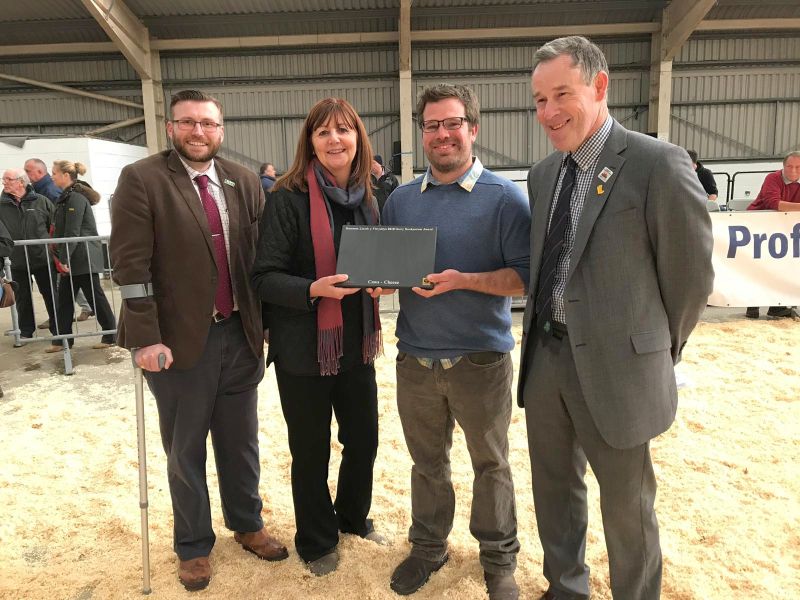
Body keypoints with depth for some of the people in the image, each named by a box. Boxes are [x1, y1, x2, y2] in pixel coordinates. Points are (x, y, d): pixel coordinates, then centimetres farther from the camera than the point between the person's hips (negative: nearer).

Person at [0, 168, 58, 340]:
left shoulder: (41, 201, -2)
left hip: (43, 259, -2)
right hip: (17, 262, 2)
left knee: (51, 295, 8)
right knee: (23, 298, 11)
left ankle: (57, 328, 22)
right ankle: (26, 331, 25)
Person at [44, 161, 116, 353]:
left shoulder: (75, 198, -15)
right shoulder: (68, 197, 16)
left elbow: (72, 233, -19)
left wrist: (64, 258, -19)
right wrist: (63, 258, 15)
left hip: (83, 257, -10)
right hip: (73, 258, 10)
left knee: (95, 296, -2)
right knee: (64, 298, 11)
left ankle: (111, 335, 7)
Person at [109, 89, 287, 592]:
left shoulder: (245, 182, 6)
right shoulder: (141, 179, -7)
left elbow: (262, 257, 7)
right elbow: (131, 265, -12)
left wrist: (270, 322, 6)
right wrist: (147, 338, -16)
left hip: (241, 334, 4)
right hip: (180, 339, -3)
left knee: (241, 442, 18)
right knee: (185, 450, 13)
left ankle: (248, 525, 39)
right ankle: (194, 545, 33)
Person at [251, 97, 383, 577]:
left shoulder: (366, 198, 5)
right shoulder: (288, 197, -13)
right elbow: (265, 277, -14)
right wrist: (315, 289, -30)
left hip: (356, 344, 6)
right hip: (304, 347, -5)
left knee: (364, 441, 17)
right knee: (311, 451, 11)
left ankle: (354, 518, 45)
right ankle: (317, 541, 35)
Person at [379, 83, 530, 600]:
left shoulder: (505, 198, -6)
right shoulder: (400, 200, 7)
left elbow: (526, 277, -11)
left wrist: (462, 281, -23)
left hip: (481, 359, -3)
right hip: (416, 359, 4)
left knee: (491, 464, 14)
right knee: (427, 462, 18)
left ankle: (499, 557, 34)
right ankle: (428, 546, 39)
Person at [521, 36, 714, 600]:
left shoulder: (658, 163, -14)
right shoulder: (543, 173, 7)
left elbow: (691, 274, -8)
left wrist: (658, 352, 2)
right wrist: (543, 337, 10)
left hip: (615, 364, -6)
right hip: (545, 355, 7)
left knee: (627, 503, 12)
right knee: (555, 487, 21)